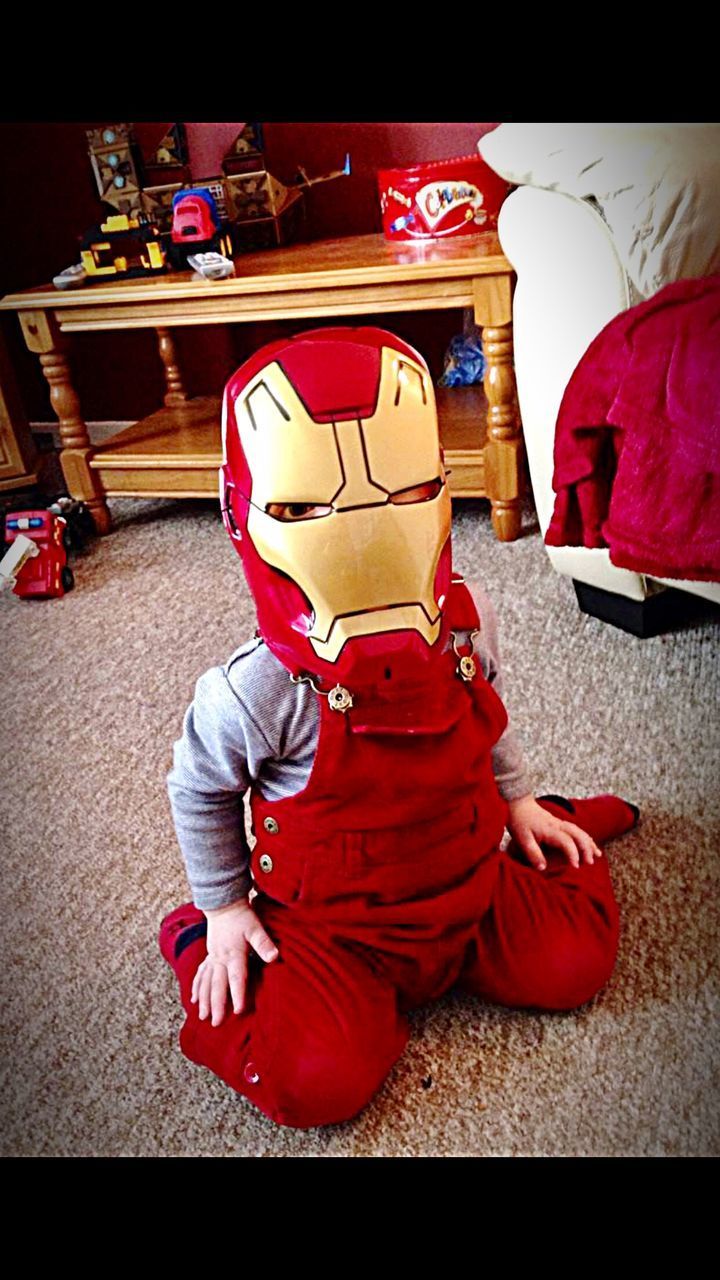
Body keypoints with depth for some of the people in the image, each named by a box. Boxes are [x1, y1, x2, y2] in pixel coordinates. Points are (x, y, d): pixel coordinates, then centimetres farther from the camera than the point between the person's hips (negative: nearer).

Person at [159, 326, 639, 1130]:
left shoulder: (465, 624, -14)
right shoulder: (256, 693, -29)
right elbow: (200, 793, -9)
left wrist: (515, 799, 14)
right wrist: (224, 909, -1)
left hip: (467, 879, 4)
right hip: (329, 922, -3)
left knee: (574, 966, -3)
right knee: (319, 1083, -15)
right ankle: (198, 950, 9)